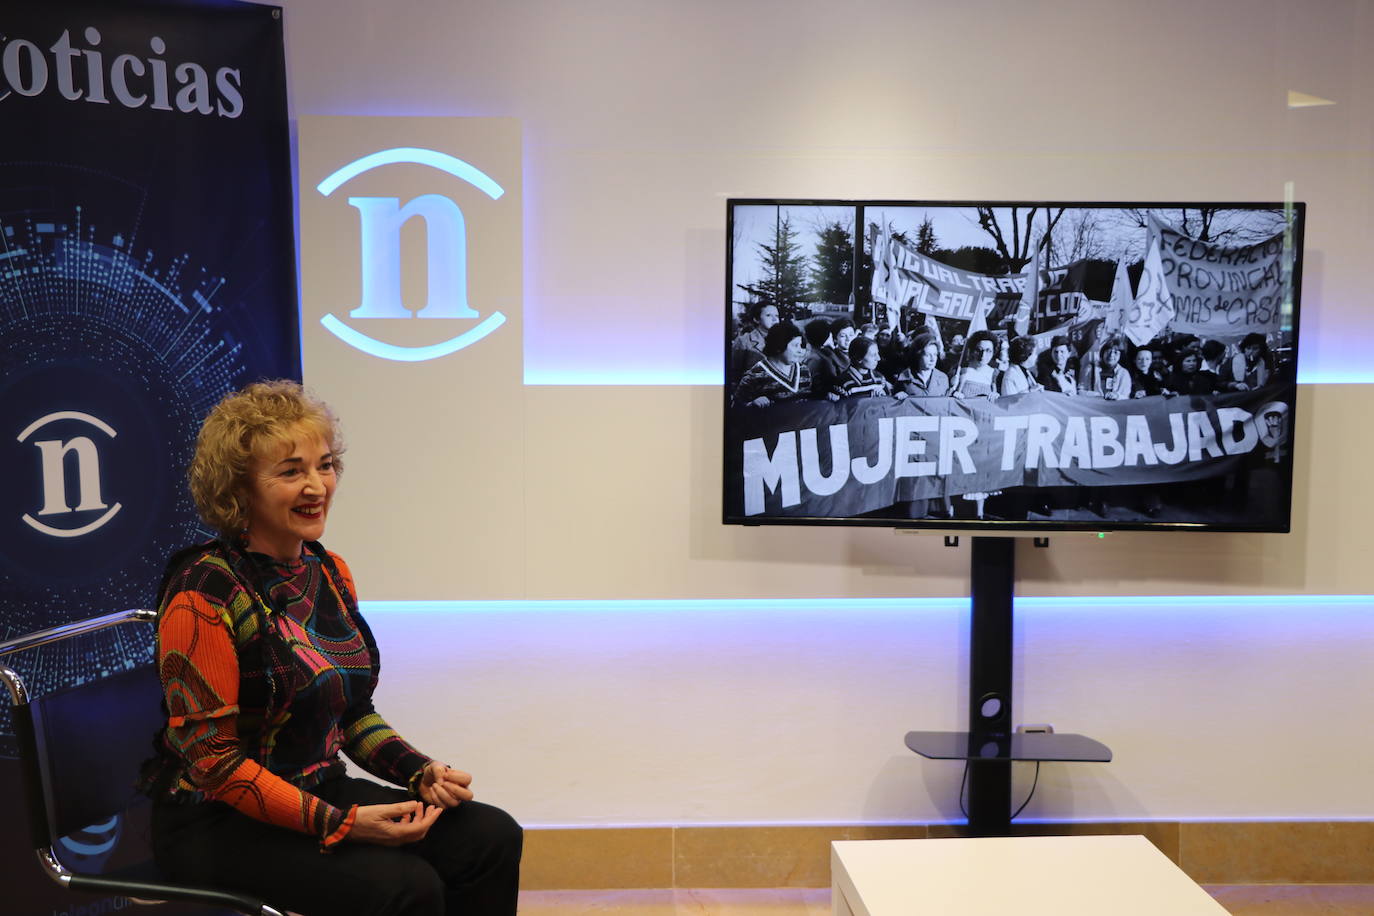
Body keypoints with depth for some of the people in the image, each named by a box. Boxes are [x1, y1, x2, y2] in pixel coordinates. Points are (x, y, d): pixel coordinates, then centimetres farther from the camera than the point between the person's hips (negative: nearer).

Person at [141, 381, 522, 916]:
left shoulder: (329, 572, 6)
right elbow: (212, 757, -18)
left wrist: (422, 772, -4)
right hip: (218, 822, -7)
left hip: (322, 791, 7)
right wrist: (339, 823, -23)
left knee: (491, 837, -11)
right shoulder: (204, 591, -17)